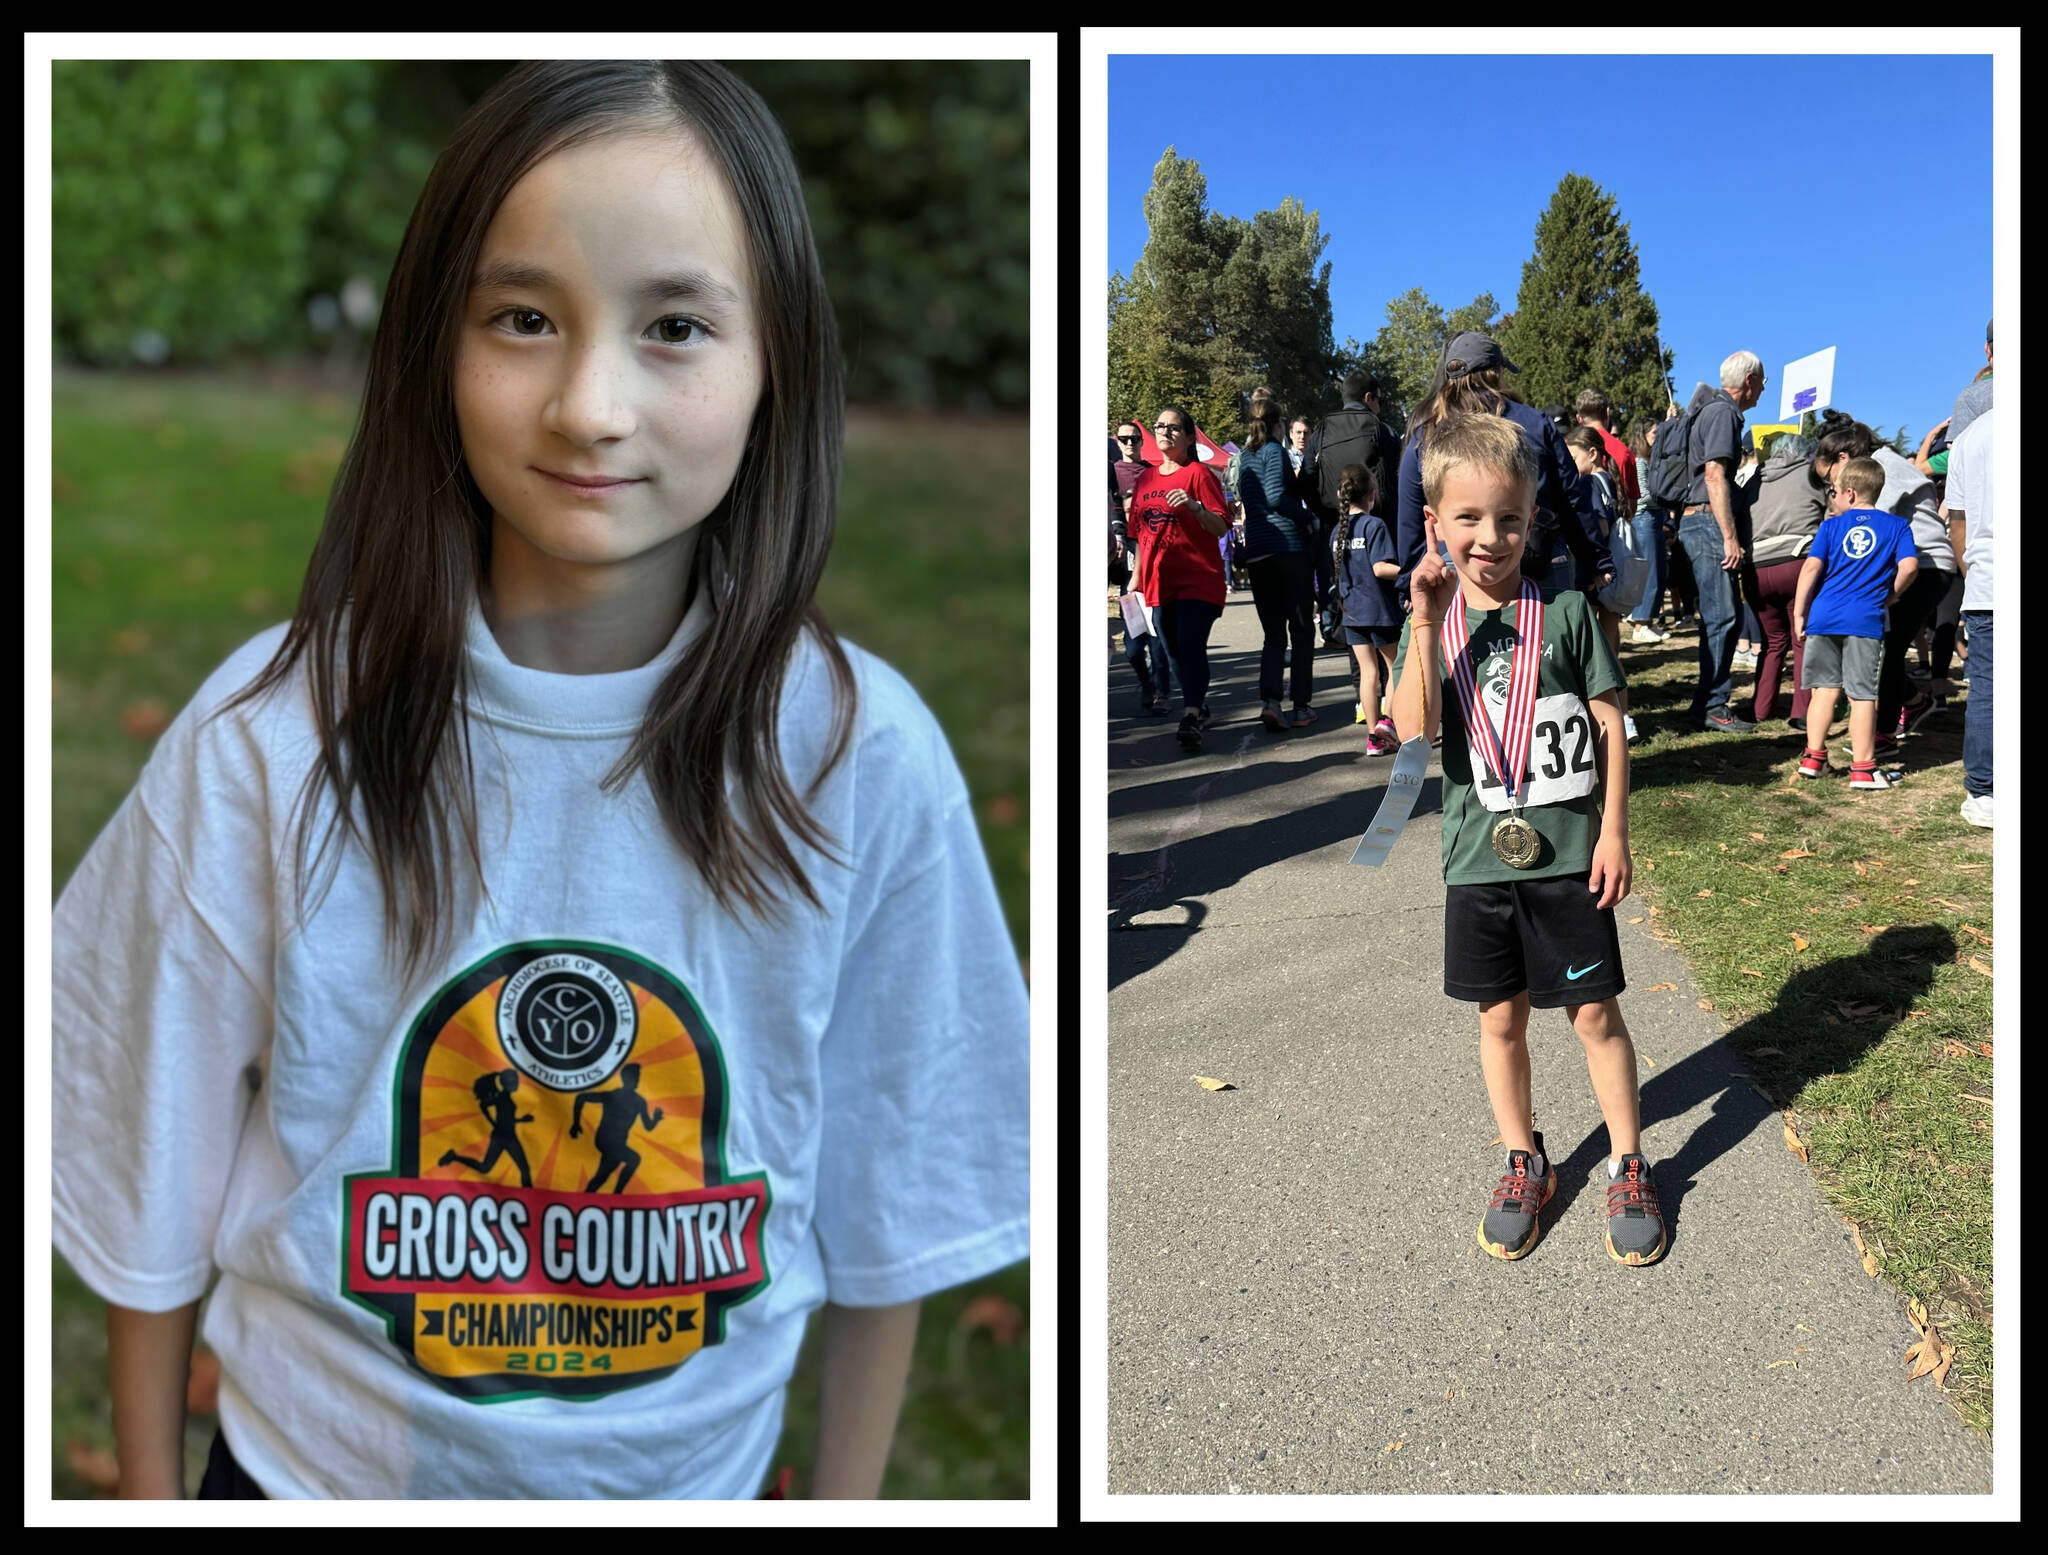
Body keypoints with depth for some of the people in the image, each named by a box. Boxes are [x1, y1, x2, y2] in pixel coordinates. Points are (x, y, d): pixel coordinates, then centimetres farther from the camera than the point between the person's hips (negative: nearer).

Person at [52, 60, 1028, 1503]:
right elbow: (152, 1187, -7)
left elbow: (884, 1212, -7)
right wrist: (150, 1500, 1)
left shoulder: (863, 759, -19)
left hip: (693, 1479, 1)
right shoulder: (270, 736, -19)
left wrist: (846, 1504, 1)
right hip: (316, 1465, 0)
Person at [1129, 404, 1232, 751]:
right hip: (1159, 580, 6)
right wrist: (1136, 580, 16)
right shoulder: (1146, 479, 13)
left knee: (1191, 648, -15)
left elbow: (1221, 527, -9)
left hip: (1198, 579, -6)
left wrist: (1193, 506, -26)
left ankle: (1190, 720, -17)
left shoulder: (1198, 473, -4)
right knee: (1175, 652, 12)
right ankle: (1199, 709, 27)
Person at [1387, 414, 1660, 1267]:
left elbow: (1610, 725, -1)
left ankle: (1628, 1166, 24)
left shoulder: (1566, 613, -4)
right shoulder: (1431, 622, -1)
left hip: (1568, 854, -2)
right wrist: (1427, 626, -24)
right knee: (1500, 1017, 13)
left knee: (1594, 1012, 7)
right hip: (1479, 858, 2)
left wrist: (1613, 830, -4)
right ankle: (1523, 1164, 30)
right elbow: (1413, 727, -16)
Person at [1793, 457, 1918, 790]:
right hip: (1865, 619, -2)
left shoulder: (1831, 525, 7)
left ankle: (1813, 757, 18)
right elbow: (1909, 566, -7)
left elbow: (1812, 566, -2)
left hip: (1823, 616, 2)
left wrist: (1798, 612, 2)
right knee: (1862, 694, 1)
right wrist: (1890, 595, 11)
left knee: (1824, 687, 12)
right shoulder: (1897, 525, 7)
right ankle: (1862, 768, 3)